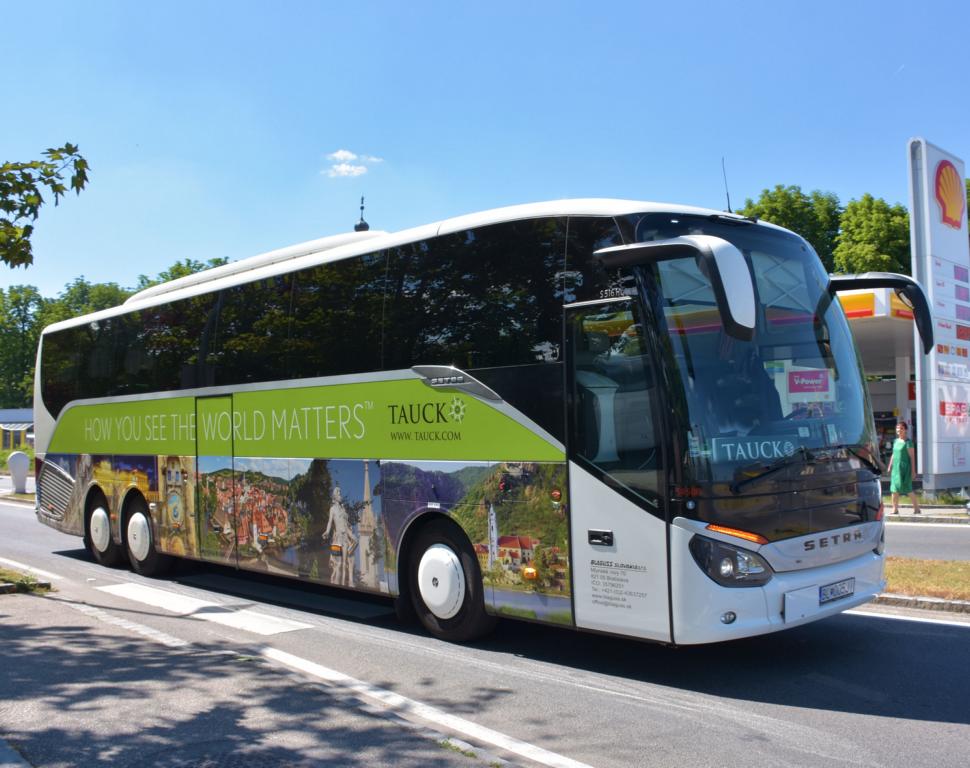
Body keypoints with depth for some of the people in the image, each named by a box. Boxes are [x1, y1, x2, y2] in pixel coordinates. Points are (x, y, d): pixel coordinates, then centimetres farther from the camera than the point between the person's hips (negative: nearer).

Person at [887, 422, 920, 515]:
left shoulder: (908, 442, -7)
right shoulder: (895, 441, 13)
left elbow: (912, 457, -9)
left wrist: (913, 470, -12)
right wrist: (890, 467, 17)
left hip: (904, 467, -7)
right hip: (895, 468, 7)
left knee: (906, 488, -6)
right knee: (894, 489, 3)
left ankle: (916, 507, 6)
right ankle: (895, 509, 8)